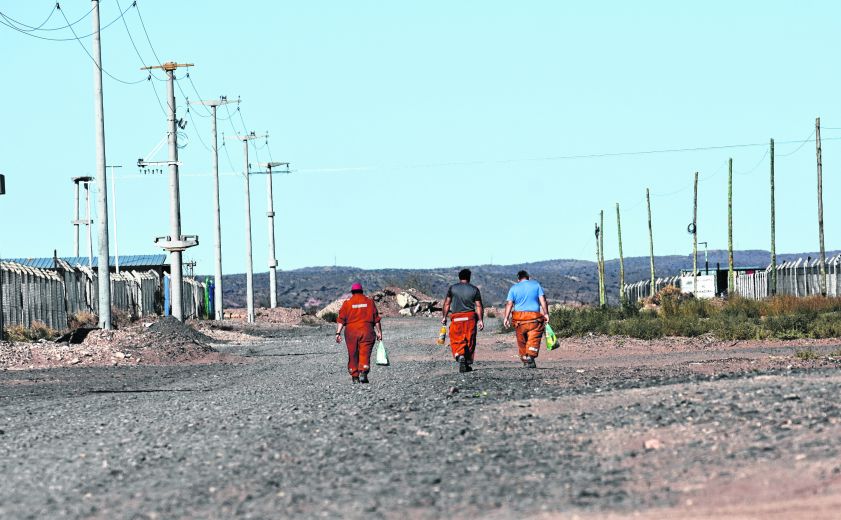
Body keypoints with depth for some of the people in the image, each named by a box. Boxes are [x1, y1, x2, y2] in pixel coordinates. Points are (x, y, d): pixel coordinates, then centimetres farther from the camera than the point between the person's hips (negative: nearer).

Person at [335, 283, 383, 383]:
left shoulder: (347, 303, 4)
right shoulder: (370, 302, 8)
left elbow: (341, 319, -3)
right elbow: (376, 319, 7)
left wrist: (338, 333, -5)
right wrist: (379, 332, 14)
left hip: (351, 331, 0)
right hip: (366, 331, 0)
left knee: (353, 355, 9)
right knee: (365, 354, -4)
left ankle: (355, 377, 13)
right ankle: (363, 373, -23)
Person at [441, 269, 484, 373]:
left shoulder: (452, 288, 4)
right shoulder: (474, 289, 5)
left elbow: (447, 304, 4)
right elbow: (479, 306, 1)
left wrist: (444, 317, 12)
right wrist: (481, 320, 2)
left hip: (456, 317, -1)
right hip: (470, 317, 1)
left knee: (456, 340, 0)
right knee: (470, 341, 9)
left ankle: (460, 356, -27)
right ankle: (468, 363, 12)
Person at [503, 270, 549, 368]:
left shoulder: (514, 288, 8)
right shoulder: (536, 285, 8)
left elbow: (509, 303, -1)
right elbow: (542, 300, 0)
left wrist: (506, 317, -4)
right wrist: (546, 313, 0)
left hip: (519, 317, 1)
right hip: (534, 316, -1)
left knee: (521, 340, 12)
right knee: (534, 339, -3)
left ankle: (524, 360, 16)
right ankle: (530, 357, -22)